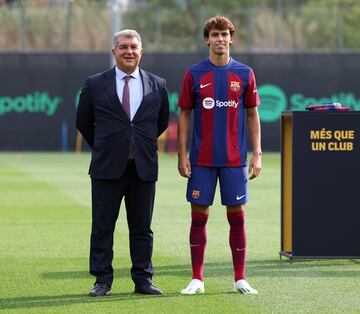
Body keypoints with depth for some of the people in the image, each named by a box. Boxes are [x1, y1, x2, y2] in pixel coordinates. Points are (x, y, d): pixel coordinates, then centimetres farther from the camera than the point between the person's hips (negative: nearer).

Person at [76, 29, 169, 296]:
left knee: (142, 227, 6)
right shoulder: (95, 84, 2)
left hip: (144, 167, 1)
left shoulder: (157, 85, 6)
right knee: (102, 227, 1)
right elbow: (83, 122, 12)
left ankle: (143, 279, 13)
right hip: (107, 166, -1)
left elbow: (162, 122, 18)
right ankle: (102, 281, 7)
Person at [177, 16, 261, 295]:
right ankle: (197, 279, 9)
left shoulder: (244, 74, 4)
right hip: (201, 159, 0)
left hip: (234, 159, 0)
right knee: (199, 216, 2)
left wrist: (257, 154, 0)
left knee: (237, 215, 3)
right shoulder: (195, 74, 3)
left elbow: (253, 115, 7)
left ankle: (240, 279, 10)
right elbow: (184, 115, 5)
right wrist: (182, 154, -2)